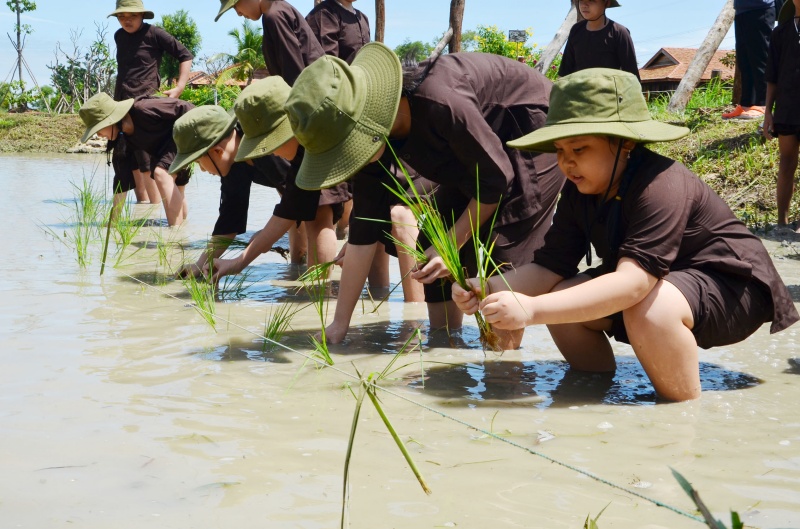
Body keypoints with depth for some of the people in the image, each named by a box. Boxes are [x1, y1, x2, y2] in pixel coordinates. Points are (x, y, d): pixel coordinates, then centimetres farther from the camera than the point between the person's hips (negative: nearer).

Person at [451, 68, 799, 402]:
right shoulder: (580, 192, -5)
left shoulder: (661, 185, -33)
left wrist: (533, 310, -51)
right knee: (563, 302, -10)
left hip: (730, 287, -8)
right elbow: (549, 268, -9)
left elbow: (634, 281, -44)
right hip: (660, 280, 8)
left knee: (648, 307, -37)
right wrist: (488, 289, -30)